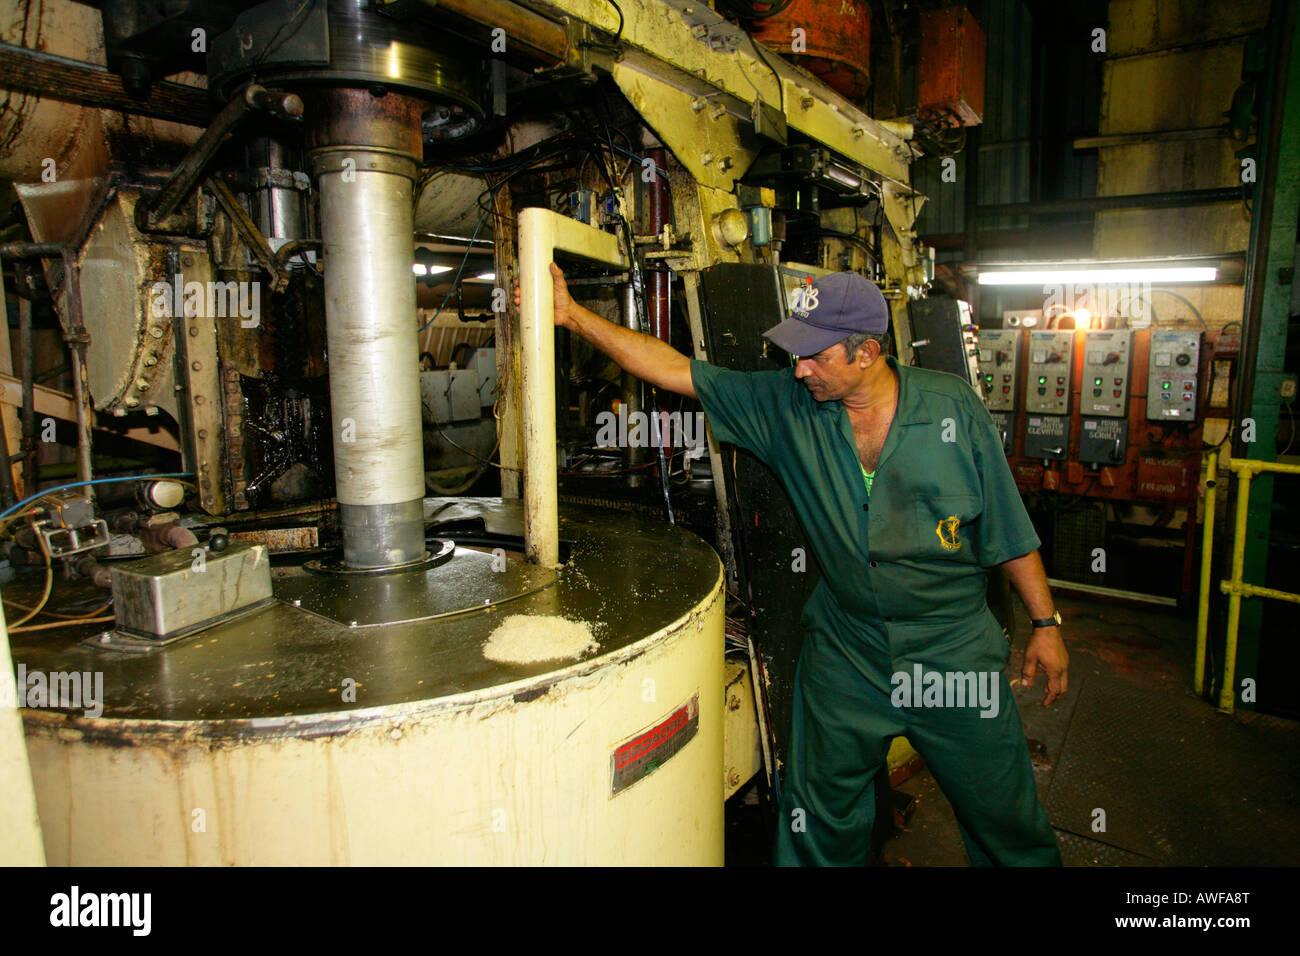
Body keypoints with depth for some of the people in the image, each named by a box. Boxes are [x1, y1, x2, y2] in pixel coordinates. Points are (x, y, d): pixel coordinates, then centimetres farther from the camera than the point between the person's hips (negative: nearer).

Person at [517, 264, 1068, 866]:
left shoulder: (952, 405, -9)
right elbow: (674, 370, -8)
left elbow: (1006, 525, -1)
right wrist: (571, 314, -11)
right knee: (821, 819, 16)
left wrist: (1045, 624, 2)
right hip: (843, 652, 1)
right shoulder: (786, 407, -7)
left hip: (954, 650, -1)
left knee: (1003, 815, 16)